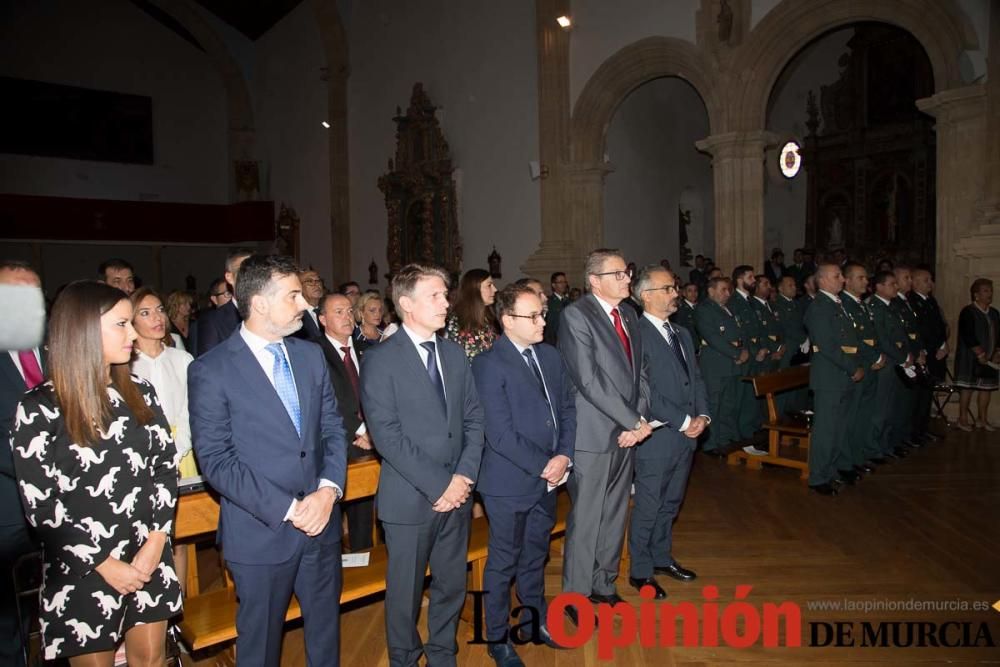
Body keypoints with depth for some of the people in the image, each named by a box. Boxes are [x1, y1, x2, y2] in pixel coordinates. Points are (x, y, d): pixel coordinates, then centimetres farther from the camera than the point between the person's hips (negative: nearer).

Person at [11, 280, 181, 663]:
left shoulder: (139, 392, 1)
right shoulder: (40, 407, -11)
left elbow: (165, 464, 2)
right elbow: (40, 506, -11)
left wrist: (155, 542, -8)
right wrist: (104, 563, -11)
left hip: (148, 556, 4)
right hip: (83, 571, -3)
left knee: (151, 657, 16)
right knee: (95, 659, 14)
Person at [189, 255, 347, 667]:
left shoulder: (311, 355, 5)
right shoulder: (210, 371, -12)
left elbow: (333, 429, 6)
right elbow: (215, 461, -15)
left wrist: (328, 490, -11)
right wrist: (287, 509, -18)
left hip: (321, 522, 4)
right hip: (261, 533, -4)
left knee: (326, 634, 20)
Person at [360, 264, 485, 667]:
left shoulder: (455, 354, 8)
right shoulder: (380, 361, -11)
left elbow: (474, 418, 7)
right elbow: (387, 436, -16)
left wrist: (465, 474, -6)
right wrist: (438, 484, -17)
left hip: (456, 493, 5)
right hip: (410, 498, -5)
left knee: (452, 585, 17)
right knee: (406, 589, 13)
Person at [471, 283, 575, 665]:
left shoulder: (550, 355, 5)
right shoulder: (489, 364, -17)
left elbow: (568, 407, 7)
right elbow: (500, 434, -21)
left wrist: (564, 456, -7)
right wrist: (543, 467, -17)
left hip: (548, 477, 6)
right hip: (510, 482, -6)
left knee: (535, 555, 22)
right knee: (504, 561, 11)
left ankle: (536, 619, 42)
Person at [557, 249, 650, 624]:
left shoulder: (629, 315, 12)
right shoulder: (576, 315, -13)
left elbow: (640, 372, 11)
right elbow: (590, 381, -20)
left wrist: (638, 419, -5)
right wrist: (634, 422, -16)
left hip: (627, 434, 7)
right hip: (593, 436, -7)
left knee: (615, 515, 17)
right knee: (585, 519, 5)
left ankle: (604, 584, 35)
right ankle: (577, 594, 21)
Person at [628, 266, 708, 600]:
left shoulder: (682, 334, 13)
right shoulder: (637, 335, -16)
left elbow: (696, 378, 14)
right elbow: (644, 392, -20)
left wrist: (702, 415, -2)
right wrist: (683, 421, -16)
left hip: (687, 434, 8)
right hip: (657, 437, -8)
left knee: (671, 503, 20)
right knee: (648, 507, 5)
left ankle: (662, 557, 38)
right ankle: (640, 571, 21)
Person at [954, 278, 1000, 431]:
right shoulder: (968, 312, -10)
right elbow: (968, 337, -15)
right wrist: (980, 354, -14)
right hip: (970, 358, -6)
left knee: (987, 388, 9)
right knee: (967, 387, -1)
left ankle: (983, 419, 21)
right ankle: (963, 419, 9)